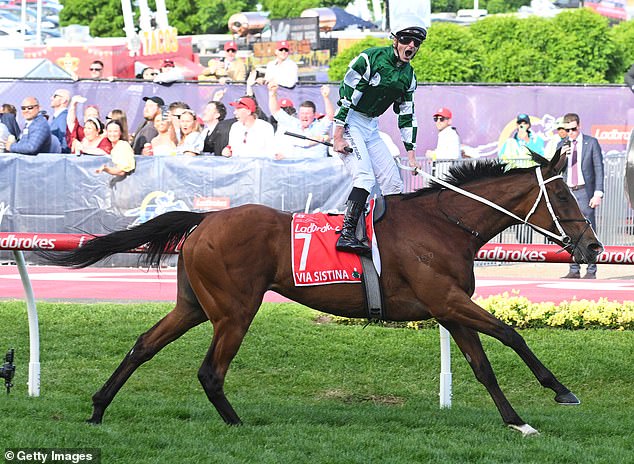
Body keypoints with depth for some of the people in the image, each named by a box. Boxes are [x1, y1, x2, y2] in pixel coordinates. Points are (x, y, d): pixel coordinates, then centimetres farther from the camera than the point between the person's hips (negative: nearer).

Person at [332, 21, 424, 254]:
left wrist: (411, 153, 10)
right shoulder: (370, 58, -16)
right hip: (349, 122, -8)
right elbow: (344, 95, -18)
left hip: (371, 128, 8)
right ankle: (347, 235, -34)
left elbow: (407, 116, 14)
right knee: (365, 176, -25)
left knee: (393, 182, 4)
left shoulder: (408, 75, 7)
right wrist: (338, 137, -21)